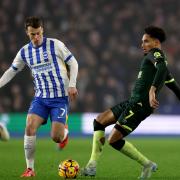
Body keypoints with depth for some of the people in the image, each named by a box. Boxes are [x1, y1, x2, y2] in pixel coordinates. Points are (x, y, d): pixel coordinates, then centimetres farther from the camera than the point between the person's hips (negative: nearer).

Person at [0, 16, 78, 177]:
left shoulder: (55, 45, -7)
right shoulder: (24, 52, 5)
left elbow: (73, 63, 0)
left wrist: (72, 85, -10)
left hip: (60, 97, -3)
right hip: (40, 98, 3)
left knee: (56, 137, -12)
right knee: (30, 127, -19)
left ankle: (64, 132, 29)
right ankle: (30, 168, -10)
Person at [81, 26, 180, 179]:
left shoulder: (155, 53, -7)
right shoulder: (161, 60, 23)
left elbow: (162, 68, -29)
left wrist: (152, 89, -41)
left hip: (140, 105, -11)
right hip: (133, 102, 11)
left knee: (114, 140, -12)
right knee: (99, 121, 10)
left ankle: (147, 165, 3)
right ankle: (92, 165, 7)